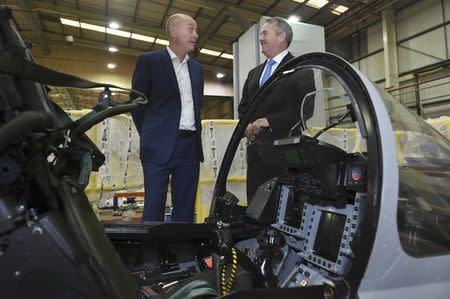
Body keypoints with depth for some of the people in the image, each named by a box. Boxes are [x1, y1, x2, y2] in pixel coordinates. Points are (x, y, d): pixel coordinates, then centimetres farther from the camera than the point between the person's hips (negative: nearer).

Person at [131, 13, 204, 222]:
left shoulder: (197, 68, 17)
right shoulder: (149, 61, 3)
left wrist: (196, 135, 12)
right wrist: (150, 136, 5)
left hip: (190, 148, 5)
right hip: (160, 148, -4)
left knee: (185, 210, 7)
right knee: (154, 209, -2)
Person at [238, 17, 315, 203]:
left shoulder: (300, 68, 1)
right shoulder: (254, 73, 23)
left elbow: (305, 108, -10)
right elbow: (243, 108, 23)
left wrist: (268, 121, -14)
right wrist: (248, 127, 2)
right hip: (256, 151, 6)